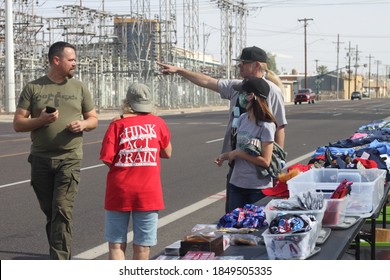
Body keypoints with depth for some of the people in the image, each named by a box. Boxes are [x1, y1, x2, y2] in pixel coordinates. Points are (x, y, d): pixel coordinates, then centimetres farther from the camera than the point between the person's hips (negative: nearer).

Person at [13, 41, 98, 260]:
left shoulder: (80, 88, 8)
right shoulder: (33, 88, 4)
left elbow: (93, 119, 14)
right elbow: (18, 124, 2)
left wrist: (83, 124, -9)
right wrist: (40, 120, -16)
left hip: (70, 159, -1)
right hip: (41, 159, 1)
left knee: (63, 211, -11)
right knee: (50, 212, 11)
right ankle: (62, 255, 28)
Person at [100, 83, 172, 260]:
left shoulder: (117, 125, -4)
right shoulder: (157, 123, 0)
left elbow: (107, 159, -9)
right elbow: (167, 153, 12)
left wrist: (123, 156, 9)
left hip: (119, 192, 0)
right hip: (148, 193, 1)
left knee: (116, 244, 8)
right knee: (142, 246, 8)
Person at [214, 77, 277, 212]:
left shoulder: (266, 126, -16)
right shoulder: (242, 119, 5)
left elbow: (265, 161, -18)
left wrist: (238, 153, -15)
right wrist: (226, 155, -2)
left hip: (259, 188, -7)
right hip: (237, 184, 7)